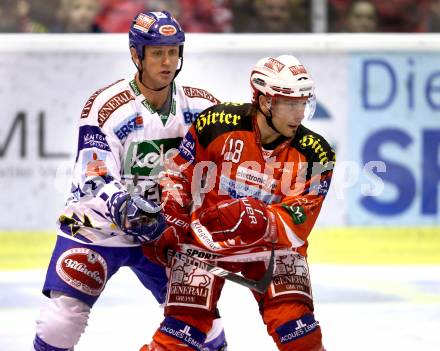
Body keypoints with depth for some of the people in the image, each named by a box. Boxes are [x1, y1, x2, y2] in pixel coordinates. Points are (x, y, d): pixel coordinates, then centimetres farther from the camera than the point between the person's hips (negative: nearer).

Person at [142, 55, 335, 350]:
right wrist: (166, 227, -7)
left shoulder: (314, 155, -15)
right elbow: (178, 175, -2)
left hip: (271, 245, 1)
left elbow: (296, 224, -20)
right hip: (205, 236, -1)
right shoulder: (217, 124, -17)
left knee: (294, 321, -15)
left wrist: (261, 221, -38)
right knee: (187, 319, -11)